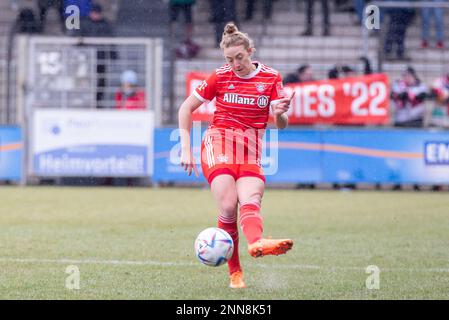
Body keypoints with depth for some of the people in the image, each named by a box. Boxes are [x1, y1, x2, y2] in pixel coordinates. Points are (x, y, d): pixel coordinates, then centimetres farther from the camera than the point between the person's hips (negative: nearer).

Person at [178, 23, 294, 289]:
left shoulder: (271, 78, 5)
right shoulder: (220, 77, 4)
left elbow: (281, 125, 1)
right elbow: (186, 108, 11)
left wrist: (280, 114, -24)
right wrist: (186, 148, 3)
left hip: (251, 152, 1)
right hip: (219, 143, -1)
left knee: (251, 200, -27)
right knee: (228, 206, -21)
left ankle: (256, 242, -57)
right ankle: (235, 271, -12)